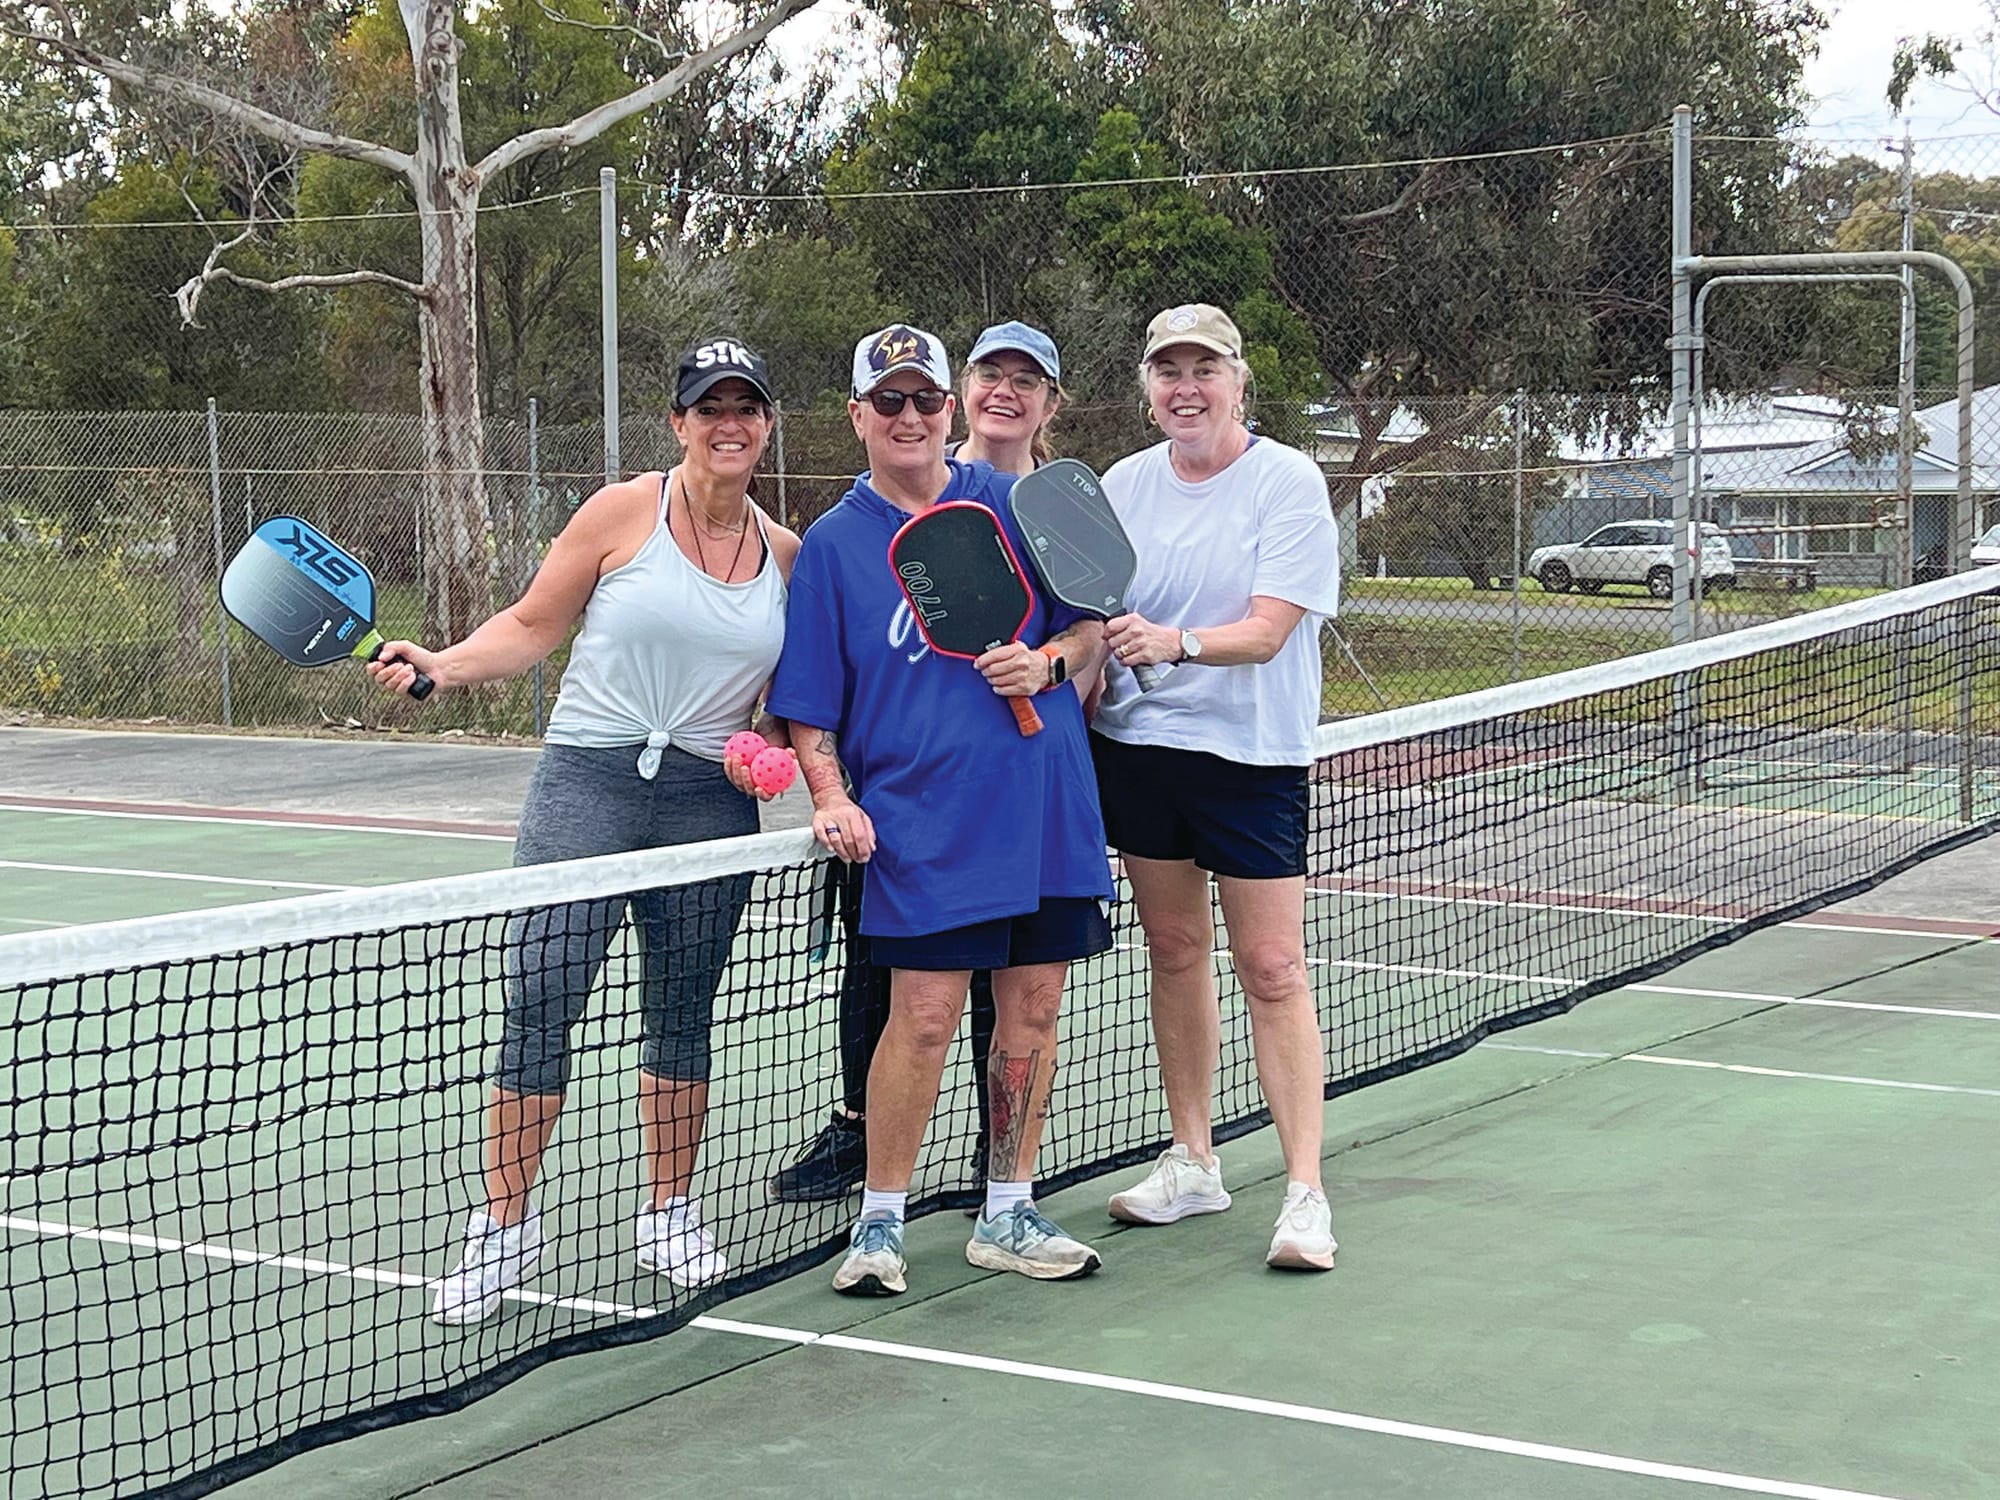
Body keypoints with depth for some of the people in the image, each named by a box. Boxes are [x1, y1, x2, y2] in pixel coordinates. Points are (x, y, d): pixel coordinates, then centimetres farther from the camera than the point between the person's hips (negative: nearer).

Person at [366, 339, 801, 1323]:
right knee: (539, 999, -8)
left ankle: (669, 1214, 26)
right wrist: (440, 666, -12)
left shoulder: (787, 554, 7)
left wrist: (772, 746, -1)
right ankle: (504, 1225, 4)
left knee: (683, 1011, 11)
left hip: (710, 802, 3)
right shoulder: (623, 513, -4)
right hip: (590, 781, -3)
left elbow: (789, 688, 18)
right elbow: (531, 626, 2)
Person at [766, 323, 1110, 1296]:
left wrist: (1050, 659, -7)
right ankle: (879, 1224, 7)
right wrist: (833, 799, -11)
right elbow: (808, 707, 3)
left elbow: (1092, 620, 14)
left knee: (1032, 1009, 8)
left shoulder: (1014, 503, 7)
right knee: (924, 1016, -8)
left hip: (1046, 806, 3)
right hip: (918, 824, -3)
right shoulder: (833, 545, 3)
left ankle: (1007, 1216, 21)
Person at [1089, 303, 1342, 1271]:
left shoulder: (1288, 483, -8)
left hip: (1252, 753, -4)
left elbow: (1266, 630, -18)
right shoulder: (1122, 486, 6)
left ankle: (1304, 1192, -2)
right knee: (1174, 950, 12)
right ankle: (1192, 1162, 24)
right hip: (1137, 746, 4)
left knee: (1272, 970, -6)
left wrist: (1175, 641, -34)